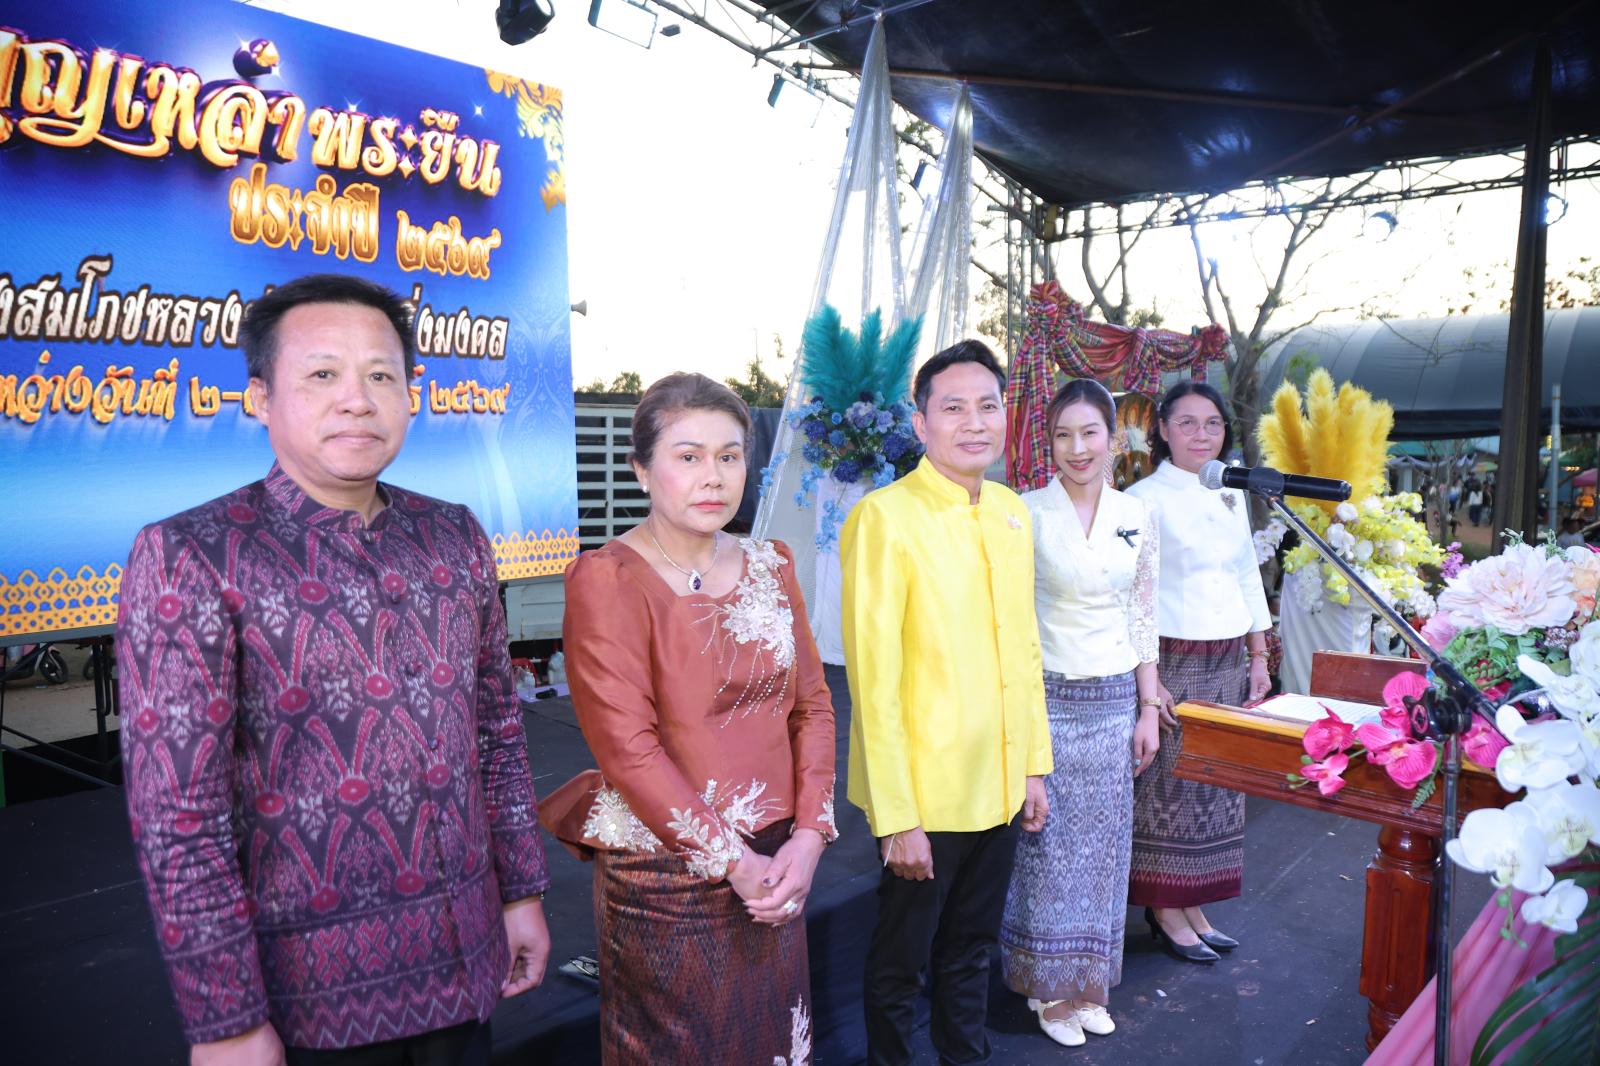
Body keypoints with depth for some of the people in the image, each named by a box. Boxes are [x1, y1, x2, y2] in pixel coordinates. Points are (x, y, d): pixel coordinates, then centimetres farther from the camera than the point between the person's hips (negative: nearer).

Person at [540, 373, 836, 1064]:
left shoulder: (769, 566, 4)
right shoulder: (607, 580, -13)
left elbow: (812, 705, 4)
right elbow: (627, 747, -17)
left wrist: (808, 836, -6)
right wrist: (734, 862, -15)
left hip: (776, 864, 5)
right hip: (665, 876, -5)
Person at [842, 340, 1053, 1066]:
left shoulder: (1012, 513, 5)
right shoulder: (884, 517, -17)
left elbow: (1024, 647, 12)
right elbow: (873, 677, -18)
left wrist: (1034, 763, 12)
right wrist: (897, 817, -18)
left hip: (999, 788, 6)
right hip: (924, 795, -6)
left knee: (971, 951, 22)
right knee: (901, 959, 14)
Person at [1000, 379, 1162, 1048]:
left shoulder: (1138, 518, 4)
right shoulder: (1028, 512, -8)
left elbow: (1143, 620, 9)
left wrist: (1149, 708, 7)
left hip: (1115, 700, 4)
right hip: (1047, 697, -4)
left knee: (1102, 845, 13)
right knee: (1046, 846, 5)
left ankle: (1088, 982, 31)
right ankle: (1051, 988, 24)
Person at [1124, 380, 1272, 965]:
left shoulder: (1233, 497, 12)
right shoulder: (1144, 499, -9)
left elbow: (1249, 580, 19)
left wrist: (1259, 659, 16)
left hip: (1228, 664, 7)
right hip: (1172, 661, -6)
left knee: (1216, 783, 11)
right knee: (1167, 784, -1)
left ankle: (1192, 904, 24)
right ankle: (1164, 910, 15)